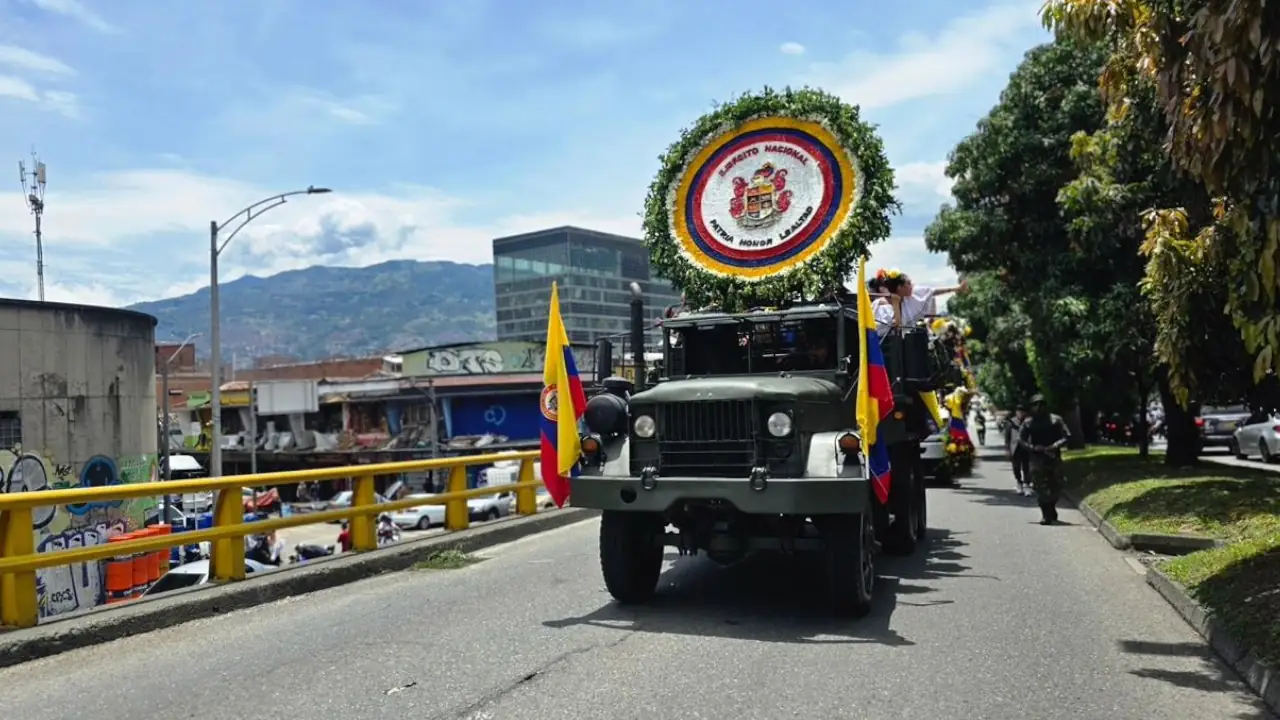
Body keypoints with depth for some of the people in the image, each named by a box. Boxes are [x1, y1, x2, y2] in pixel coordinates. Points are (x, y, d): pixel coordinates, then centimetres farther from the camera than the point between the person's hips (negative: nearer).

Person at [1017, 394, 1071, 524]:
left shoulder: (1055, 420, 3)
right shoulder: (1028, 423, 4)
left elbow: (1067, 436, 2)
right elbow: (1020, 440, 3)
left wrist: (1056, 445, -15)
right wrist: (1033, 448, -13)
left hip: (1054, 457, 1)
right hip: (1037, 458, -1)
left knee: (1056, 486, 6)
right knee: (1041, 488, -8)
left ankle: (1051, 508, 33)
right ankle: (1046, 515, -3)